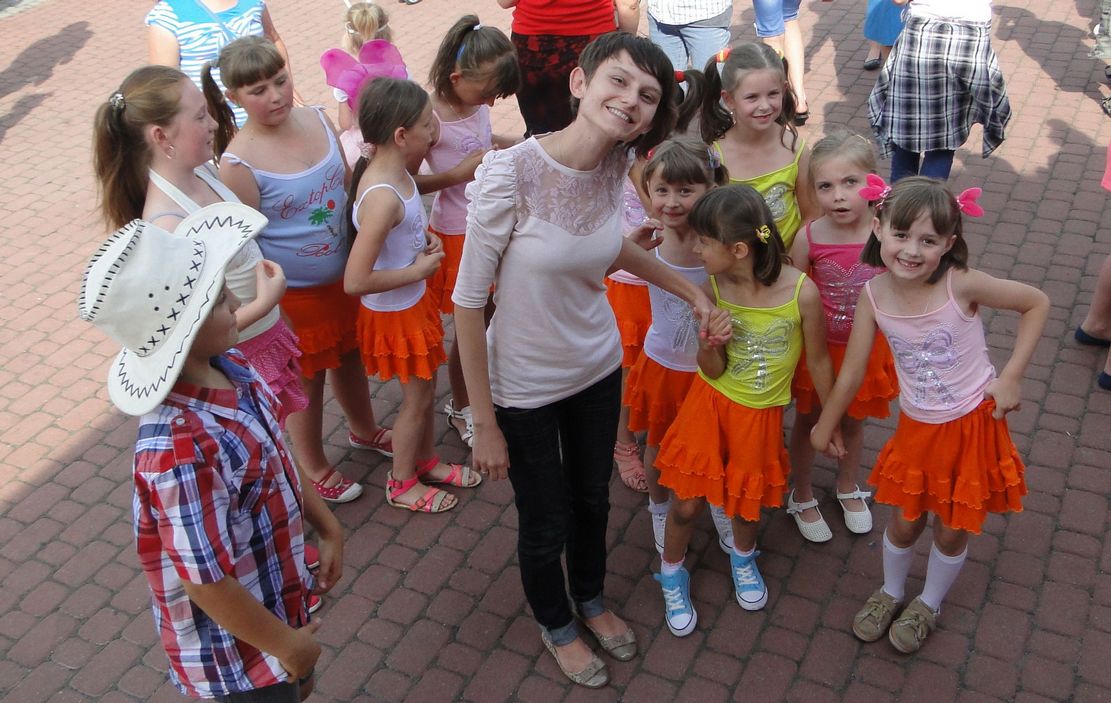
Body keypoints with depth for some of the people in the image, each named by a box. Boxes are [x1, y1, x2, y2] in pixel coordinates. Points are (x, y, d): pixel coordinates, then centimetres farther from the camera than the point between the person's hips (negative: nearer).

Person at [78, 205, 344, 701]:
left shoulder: (230, 368, -11)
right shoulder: (182, 451, -38)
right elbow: (209, 584, -29)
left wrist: (326, 526, 12)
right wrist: (286, 644, -16)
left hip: (278, 589, 8)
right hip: (234, 645, -8)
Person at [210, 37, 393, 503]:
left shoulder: (318, 120, -7)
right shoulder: (239, 164, -25)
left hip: (343, 275, 6)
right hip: (293, 293, -6)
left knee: (349, 355, 26)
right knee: (307, 380, 14)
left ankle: (364, 430, 55)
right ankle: (313, 466, 40)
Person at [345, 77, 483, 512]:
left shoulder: (394, 171, -4)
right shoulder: (383, 198, -33)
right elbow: (355, 281, -34)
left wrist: (425, 236, -2)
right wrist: (418, 271, -24)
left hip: (415, 301, 9)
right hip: (395, 312, -9)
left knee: (424, 389, 24)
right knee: (416, 399, 11)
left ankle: (425, 460, 47)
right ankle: (401, 484, 33)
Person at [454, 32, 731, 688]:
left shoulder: (617, 164, -11)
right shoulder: (510, 173, -29)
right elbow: (468, 301, -21)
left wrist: (693, 291, 4)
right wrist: (485, 425, -15)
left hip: (598, 368, 5)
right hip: (525, 386, -5)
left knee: (593, 500, 26)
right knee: (545, 524, 16)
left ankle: (592, 600, 57)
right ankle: (558, 626, 49)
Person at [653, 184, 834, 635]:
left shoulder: (801, 293, -23)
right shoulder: (713, 288, -16)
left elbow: (818, 361, -8)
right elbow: (713, 370, -9)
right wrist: (709, 341, -32)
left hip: (759, 414, -1)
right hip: (710, 402, 1)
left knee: (745, 501, 18)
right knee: (687, 502, 6)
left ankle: (743, 558, 52)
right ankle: (672, 574, 35)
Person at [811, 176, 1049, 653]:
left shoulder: (961, 285, -24)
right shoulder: (874, 295, -15)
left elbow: (1037, 302, -10)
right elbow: (851, 372, -4)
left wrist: (1011, 377, -14)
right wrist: (824, 427, 6)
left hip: (974, 426, -2)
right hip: (917, 429, 2)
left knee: (952, 529, 15)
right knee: (904, 522, 17)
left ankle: (929, 604, 43)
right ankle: (891, 592, 47)